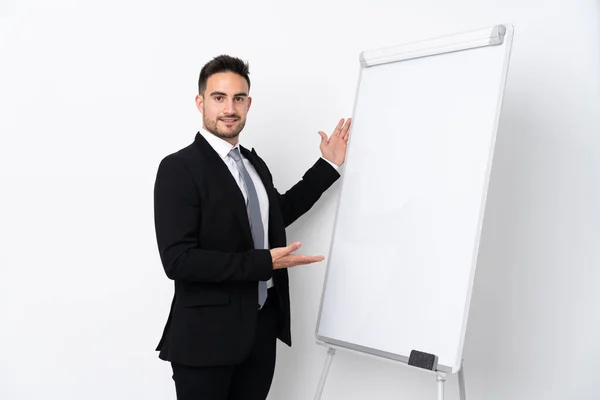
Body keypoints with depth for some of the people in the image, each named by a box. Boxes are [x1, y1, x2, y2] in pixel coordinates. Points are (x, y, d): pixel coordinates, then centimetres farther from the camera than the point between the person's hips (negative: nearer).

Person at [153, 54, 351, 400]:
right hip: (207, 333, -7)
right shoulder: (179, 168, -15)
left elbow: (278, 212, 24)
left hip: (262, 325, 7)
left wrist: (328, 165, 18)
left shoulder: (253, 162, 9)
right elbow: (177, 260, -22)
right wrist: (265, 262, -22)